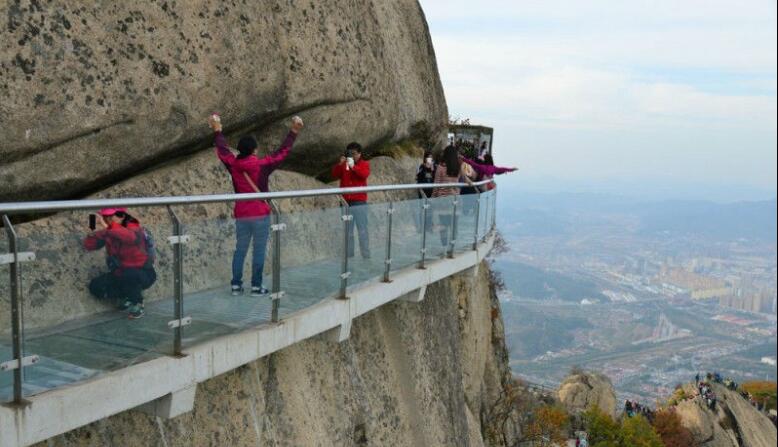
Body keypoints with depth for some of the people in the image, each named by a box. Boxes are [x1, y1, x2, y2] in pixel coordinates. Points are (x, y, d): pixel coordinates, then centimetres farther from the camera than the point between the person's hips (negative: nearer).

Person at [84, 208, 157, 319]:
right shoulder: (108, 232, -4)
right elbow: (88, 245, -13)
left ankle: (138, 305, -10)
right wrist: (101, 231, -30)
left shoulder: (135, 229, -22)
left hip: (143, 274, -6)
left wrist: (107, 227, -51)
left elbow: (130, 237, -47)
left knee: (128, 275, -37)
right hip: (120, 274, 6)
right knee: (95, 287, -9)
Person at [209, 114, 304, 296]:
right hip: (260, 215, -4)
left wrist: (217, 130, 29)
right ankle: (256, 286, 2)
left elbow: (222, 150, 15)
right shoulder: (262, 165, -10)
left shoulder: (233, 165, -1)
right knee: (258, 251, 1)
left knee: (240, 250, 11)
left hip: (241, 216, 4)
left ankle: (236, 285, 12)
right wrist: (293, 132, 1)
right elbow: (282, 152, -6)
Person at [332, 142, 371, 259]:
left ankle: (366, 255, 2)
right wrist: (340, 164, -15)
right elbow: (335, 175, 0)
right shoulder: (344, 164, 12)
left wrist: (353, 167, -25)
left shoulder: (364, 164, 4)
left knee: (362, 230, -2)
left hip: (359, 202, -4)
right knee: (347, 230, 9)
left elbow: (365, 174, -15)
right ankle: (348, 254, 17)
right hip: (346, 202, 4)